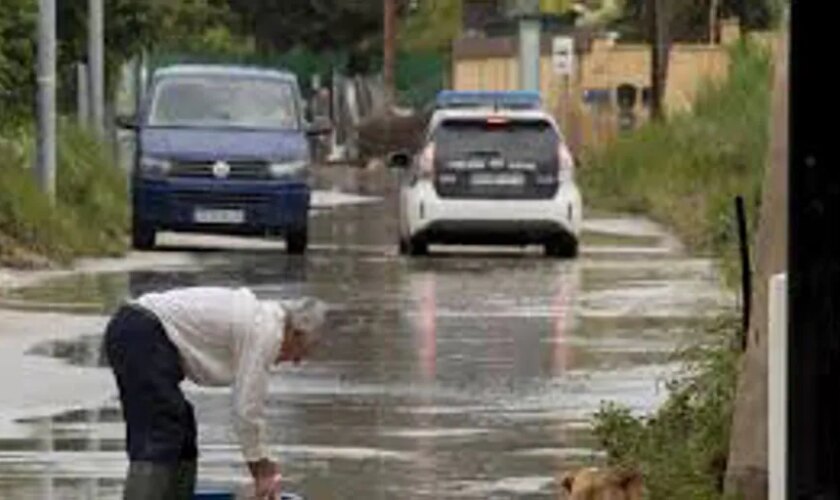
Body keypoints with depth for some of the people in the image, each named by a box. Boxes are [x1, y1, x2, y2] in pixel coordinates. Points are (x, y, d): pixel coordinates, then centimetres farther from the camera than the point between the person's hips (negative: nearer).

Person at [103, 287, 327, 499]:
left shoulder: (257, 317, 21)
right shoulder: (266, 332, -9)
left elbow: (247, 404, 28)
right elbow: (246, 409, -10)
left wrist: (263, 462, 29)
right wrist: (261, 469, 2)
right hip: (145, 337, -11)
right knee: (159, 438, -15)